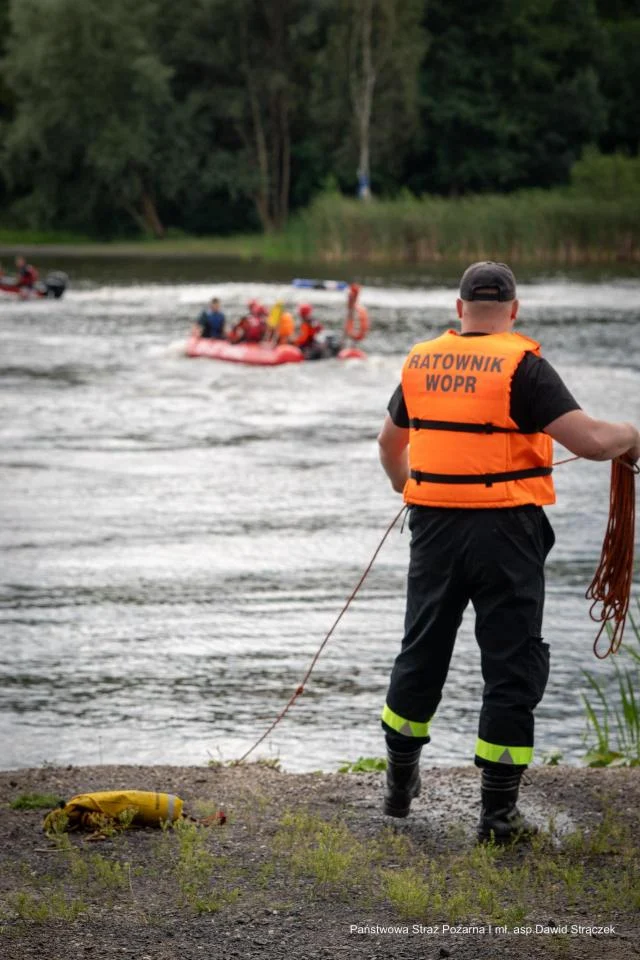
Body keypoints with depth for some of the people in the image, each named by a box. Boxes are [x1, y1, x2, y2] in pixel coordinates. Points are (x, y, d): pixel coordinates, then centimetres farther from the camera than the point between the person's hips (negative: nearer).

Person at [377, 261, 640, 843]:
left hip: (434, 527, 5)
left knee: (422, 653, 19)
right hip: (505, 532, -5)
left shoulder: (422, 362, 6)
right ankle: (499, 812, 5)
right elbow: (590, 440, -20)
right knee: (512, 669, 4)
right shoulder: (521, 366, -12)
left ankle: (401, 783, 31)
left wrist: (404, 480, 44)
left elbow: (391, 441, 23)